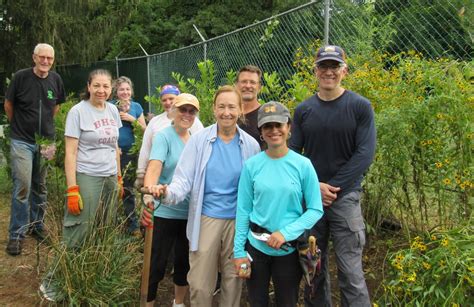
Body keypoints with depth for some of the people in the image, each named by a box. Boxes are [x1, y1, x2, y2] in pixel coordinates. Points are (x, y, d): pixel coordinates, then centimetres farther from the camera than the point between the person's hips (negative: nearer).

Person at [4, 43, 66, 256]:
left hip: (46, 141, 4)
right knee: (22, 187, -7)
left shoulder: (56, 79, 1)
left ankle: (37, 225, 29)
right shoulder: (21, 77, -9)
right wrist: (18, 126, 10)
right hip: (22, 141, -3)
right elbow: (8, 104, 3)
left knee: (40, 187, 13)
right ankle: (16, 234, 4)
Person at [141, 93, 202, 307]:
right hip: (165, 212, -5)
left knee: (185, 261, 18)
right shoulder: (164, 137, -10)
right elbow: (154, 168, -26)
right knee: (157, 264, 0)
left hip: (191, 212, 6)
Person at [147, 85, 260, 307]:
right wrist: (168, 192, -31)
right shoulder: (199, 140, -6)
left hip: (237, 220, 2)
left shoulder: (251, 145, -1)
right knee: (200, 283, 5)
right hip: (206, 218, -1)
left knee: (233, 279, 15)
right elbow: (184, 179, -10)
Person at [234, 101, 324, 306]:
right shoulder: (252, 165, -6)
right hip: (255, 247, 1)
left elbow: (316, 210, -7)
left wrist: (286, 233, -18)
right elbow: (243, 210, -2)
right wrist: (239, 251, -3)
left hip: (289, 249, -1)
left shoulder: (303, 165, -9)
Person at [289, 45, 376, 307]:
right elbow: (293, 153, 3)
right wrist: (315, 186, -11)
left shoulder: (360, 106, -3)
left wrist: (332, 187, -13)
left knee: (351, 272, -3)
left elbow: (364, 154, -8)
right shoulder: (303, 110, 5)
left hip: (345, 197, -3)